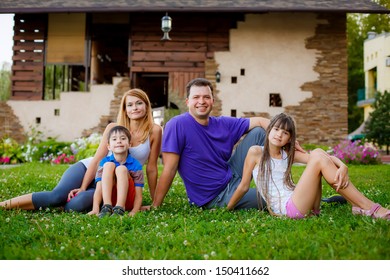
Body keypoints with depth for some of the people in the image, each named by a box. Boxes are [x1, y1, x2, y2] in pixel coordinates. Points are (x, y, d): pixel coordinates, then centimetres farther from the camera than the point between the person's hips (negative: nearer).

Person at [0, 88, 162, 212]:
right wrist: (82, 188, -15)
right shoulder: (113, 128, -3)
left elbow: (151, 168, -5)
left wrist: (155, 202, -4)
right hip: (88, 169, 1)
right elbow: (97, 159, -6)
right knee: (57, 196, -26)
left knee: (76, 204, -32)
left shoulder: (154, 131, -8)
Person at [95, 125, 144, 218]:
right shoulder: (104, 162, -2)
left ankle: (119, 209, -35)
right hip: (109, 198, 2)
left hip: (127, 201, -1)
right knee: (109, 165, -18)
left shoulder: (136, 165, -6)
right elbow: (99, 188, -10)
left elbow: (138, 196, -9)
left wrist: (134, 211, -28)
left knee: (121, 169, -24)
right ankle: (107, 207, -28)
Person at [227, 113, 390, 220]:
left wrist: (342, 167, -18)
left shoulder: (288, 154, 13)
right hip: (285, 209, -6)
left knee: (318, 154, -8)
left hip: (296, 202, 6)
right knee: (318, 159, -20)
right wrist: (227, 210, 7)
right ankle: (370, 209, -19)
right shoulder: (256, 152, 0)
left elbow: (326, 156, 1)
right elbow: (244, 186, 5)